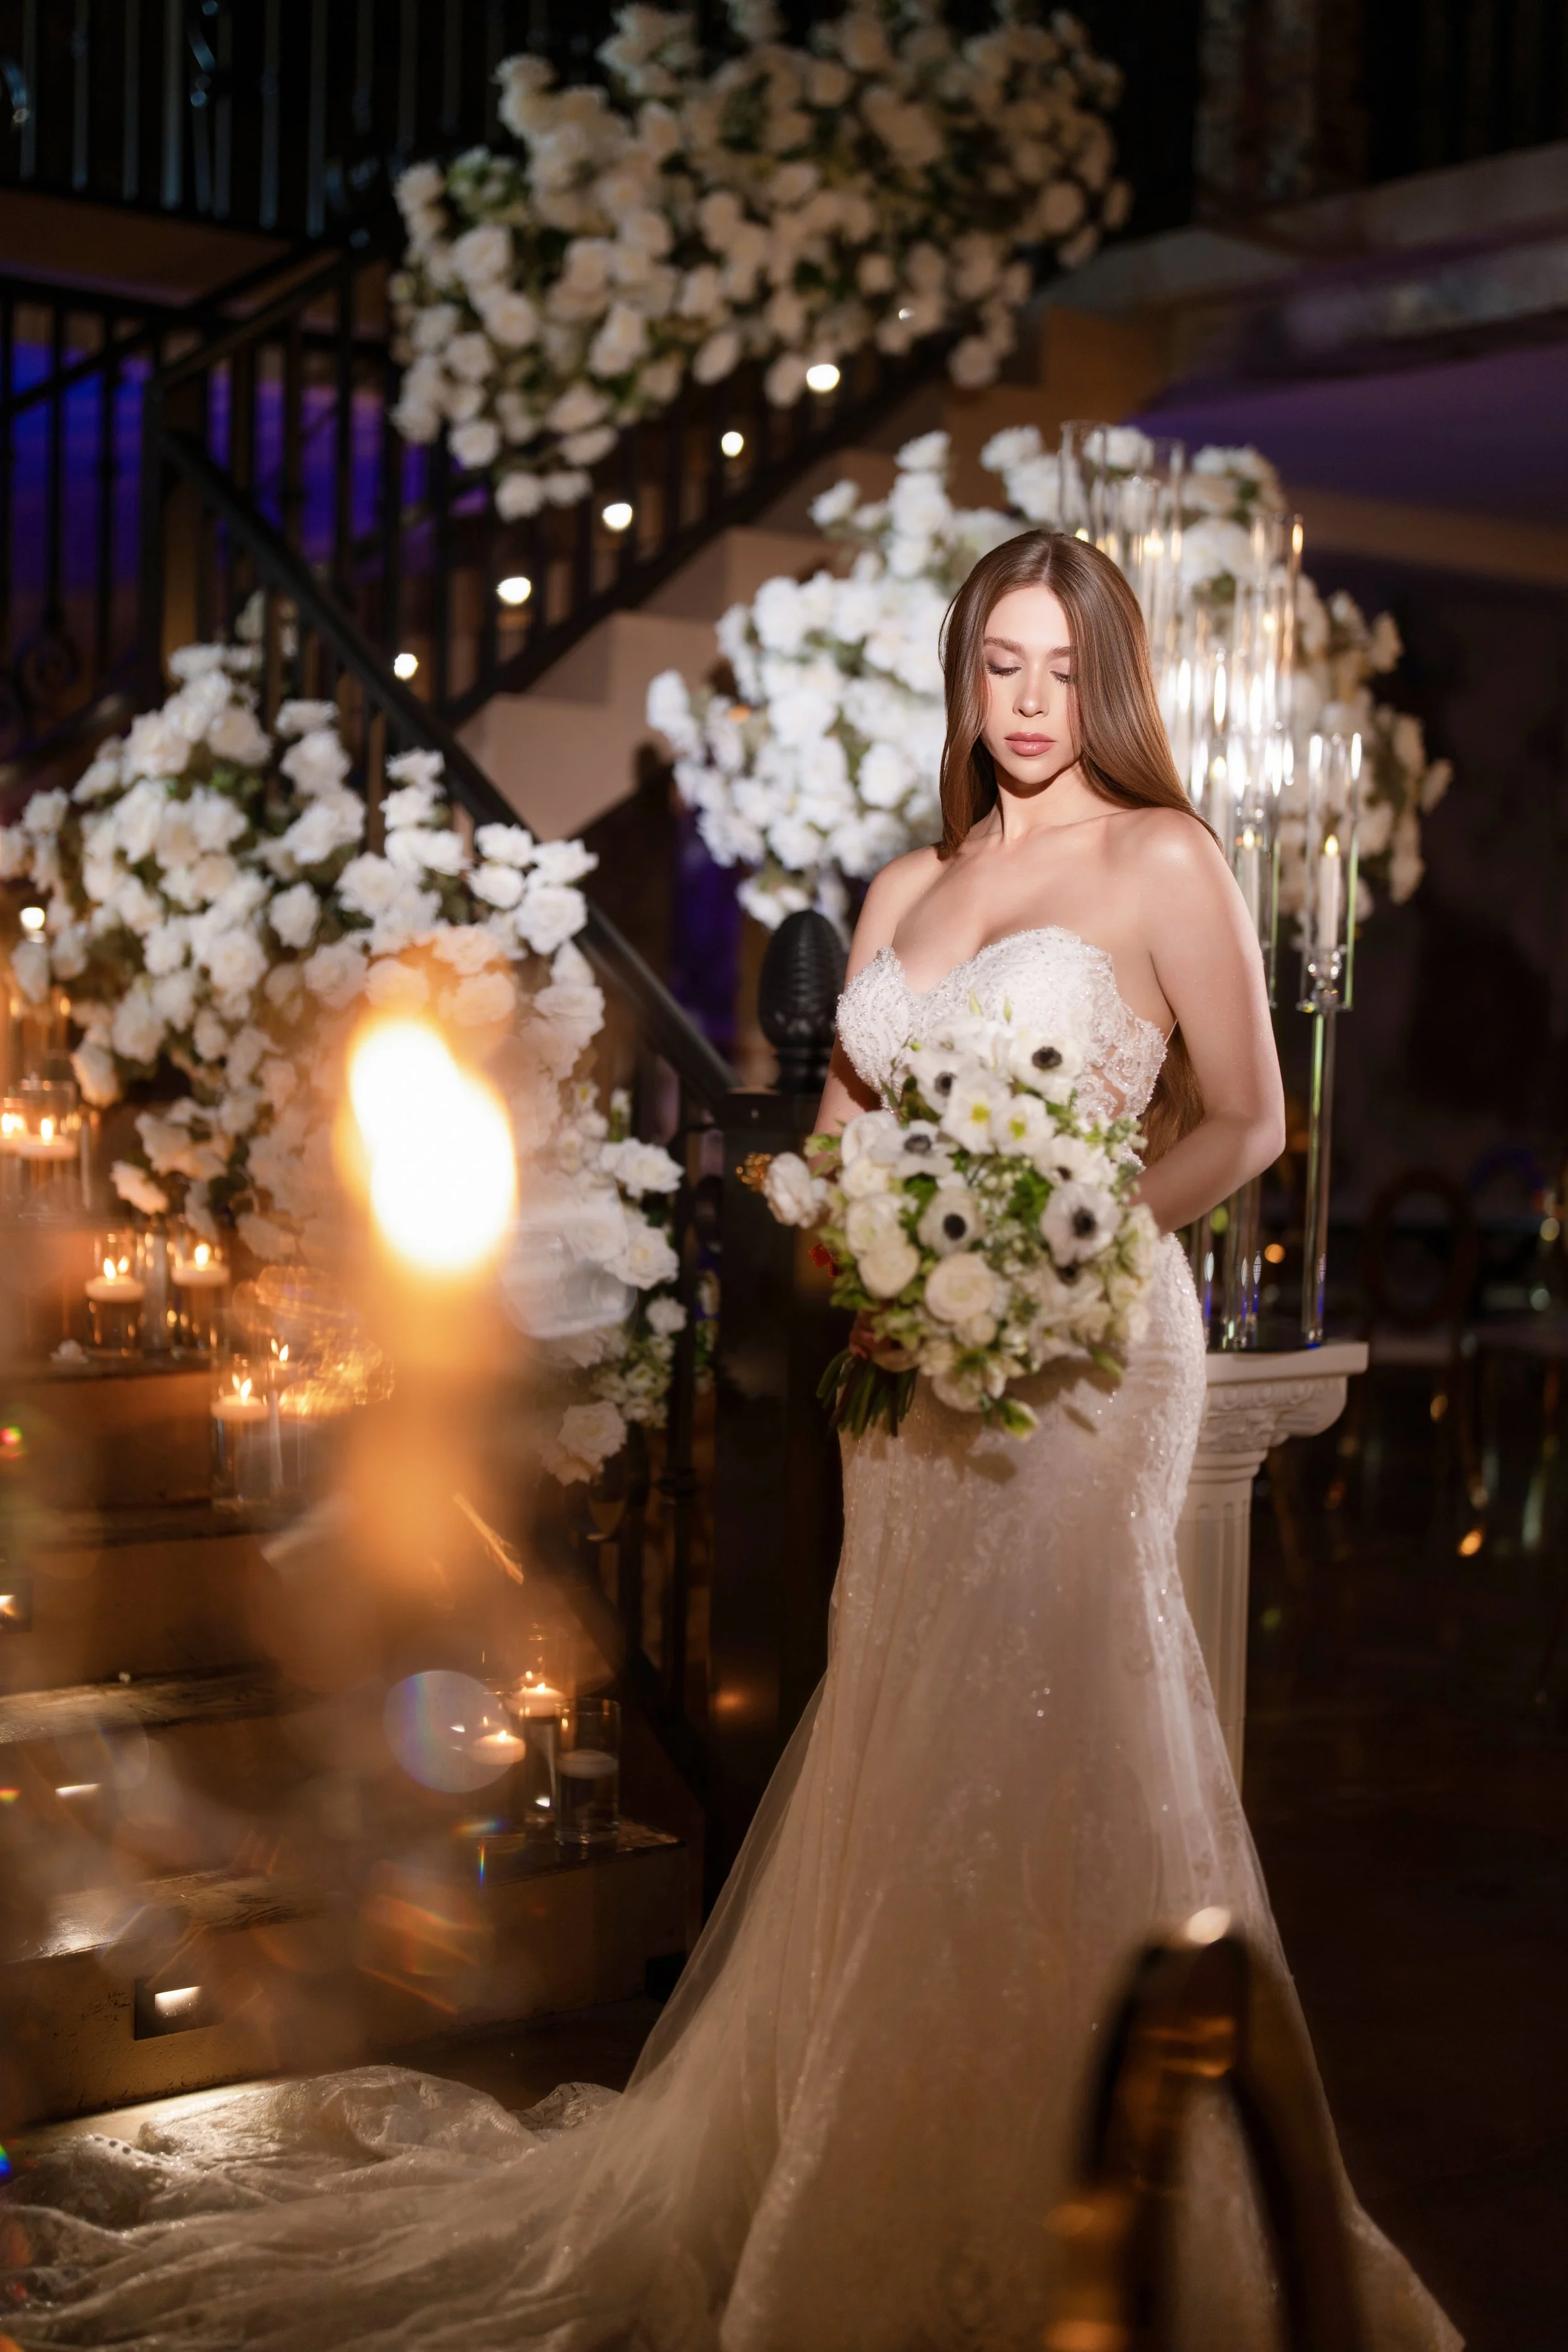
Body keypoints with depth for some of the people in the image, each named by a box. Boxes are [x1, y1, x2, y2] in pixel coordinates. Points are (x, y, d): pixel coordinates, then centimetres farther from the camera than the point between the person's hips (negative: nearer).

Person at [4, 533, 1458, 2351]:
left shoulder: (1164, 864, 0)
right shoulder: (906, 891, 15)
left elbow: (1244, 1124, 1)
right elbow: (841, 1125, 19)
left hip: (1084, 1353, -5)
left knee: (1051, 1753, -6)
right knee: (906, 1763, 9)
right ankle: (895, 2185, 22)